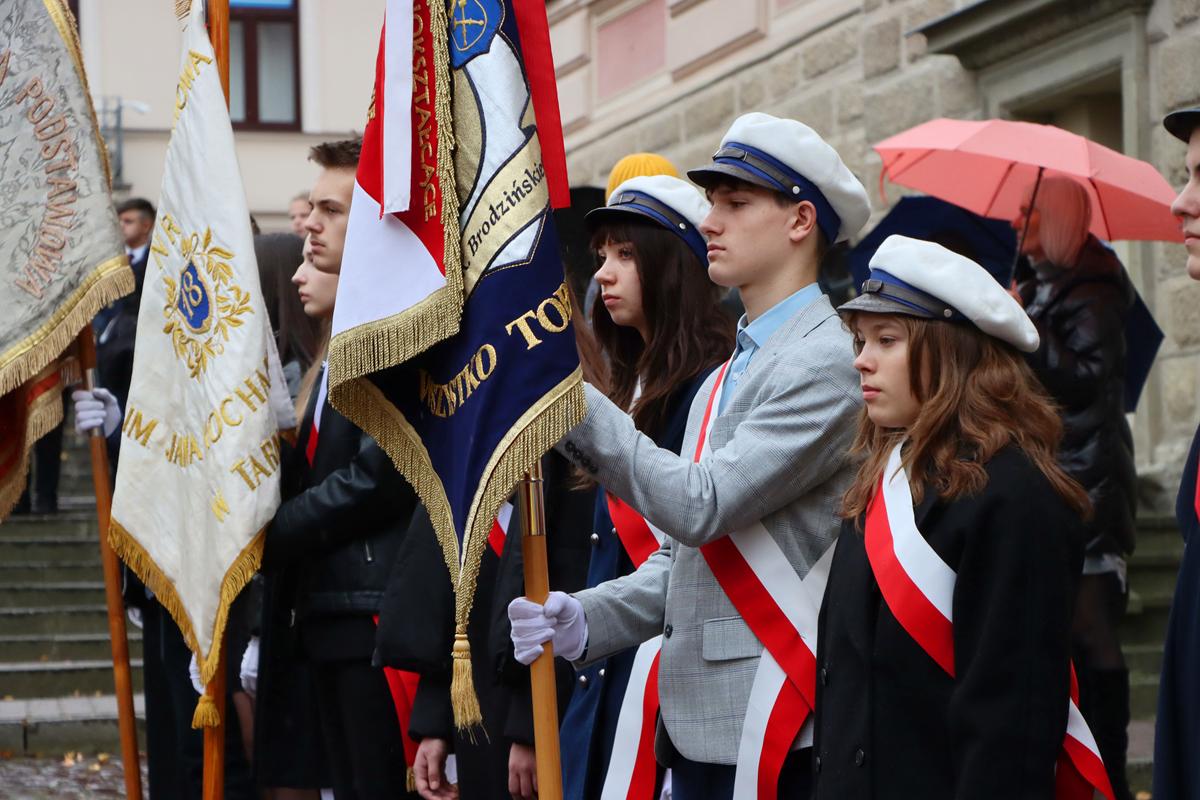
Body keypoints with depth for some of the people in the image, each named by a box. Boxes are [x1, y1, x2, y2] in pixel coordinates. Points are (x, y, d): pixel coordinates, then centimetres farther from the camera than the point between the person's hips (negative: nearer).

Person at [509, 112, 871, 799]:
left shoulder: (823, 364, -10)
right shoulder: (727, 376, 19)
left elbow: (702, 506, -18)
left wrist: (572, 399, -17)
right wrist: (586, 620, 2)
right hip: (694, 724, 8)